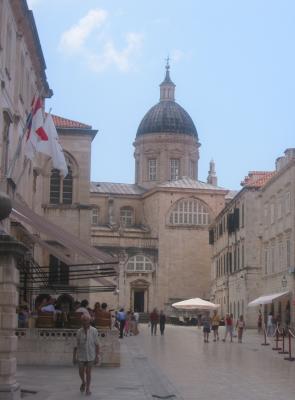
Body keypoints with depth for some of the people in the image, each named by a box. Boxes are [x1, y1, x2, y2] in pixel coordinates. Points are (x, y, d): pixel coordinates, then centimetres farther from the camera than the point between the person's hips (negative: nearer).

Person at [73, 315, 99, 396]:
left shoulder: (94, 331, -9)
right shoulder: (79, 331, -3)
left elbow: (97, 345, -7)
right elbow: (76, 345, 2)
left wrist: (97, 356, -9)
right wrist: (74, 356, 1)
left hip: (90, 356, -2)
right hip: (81, 355, 2)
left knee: (88, 372, -1)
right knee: (81, 372, 7)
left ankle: (88, 388, 13)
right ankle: (83, 383, 36)